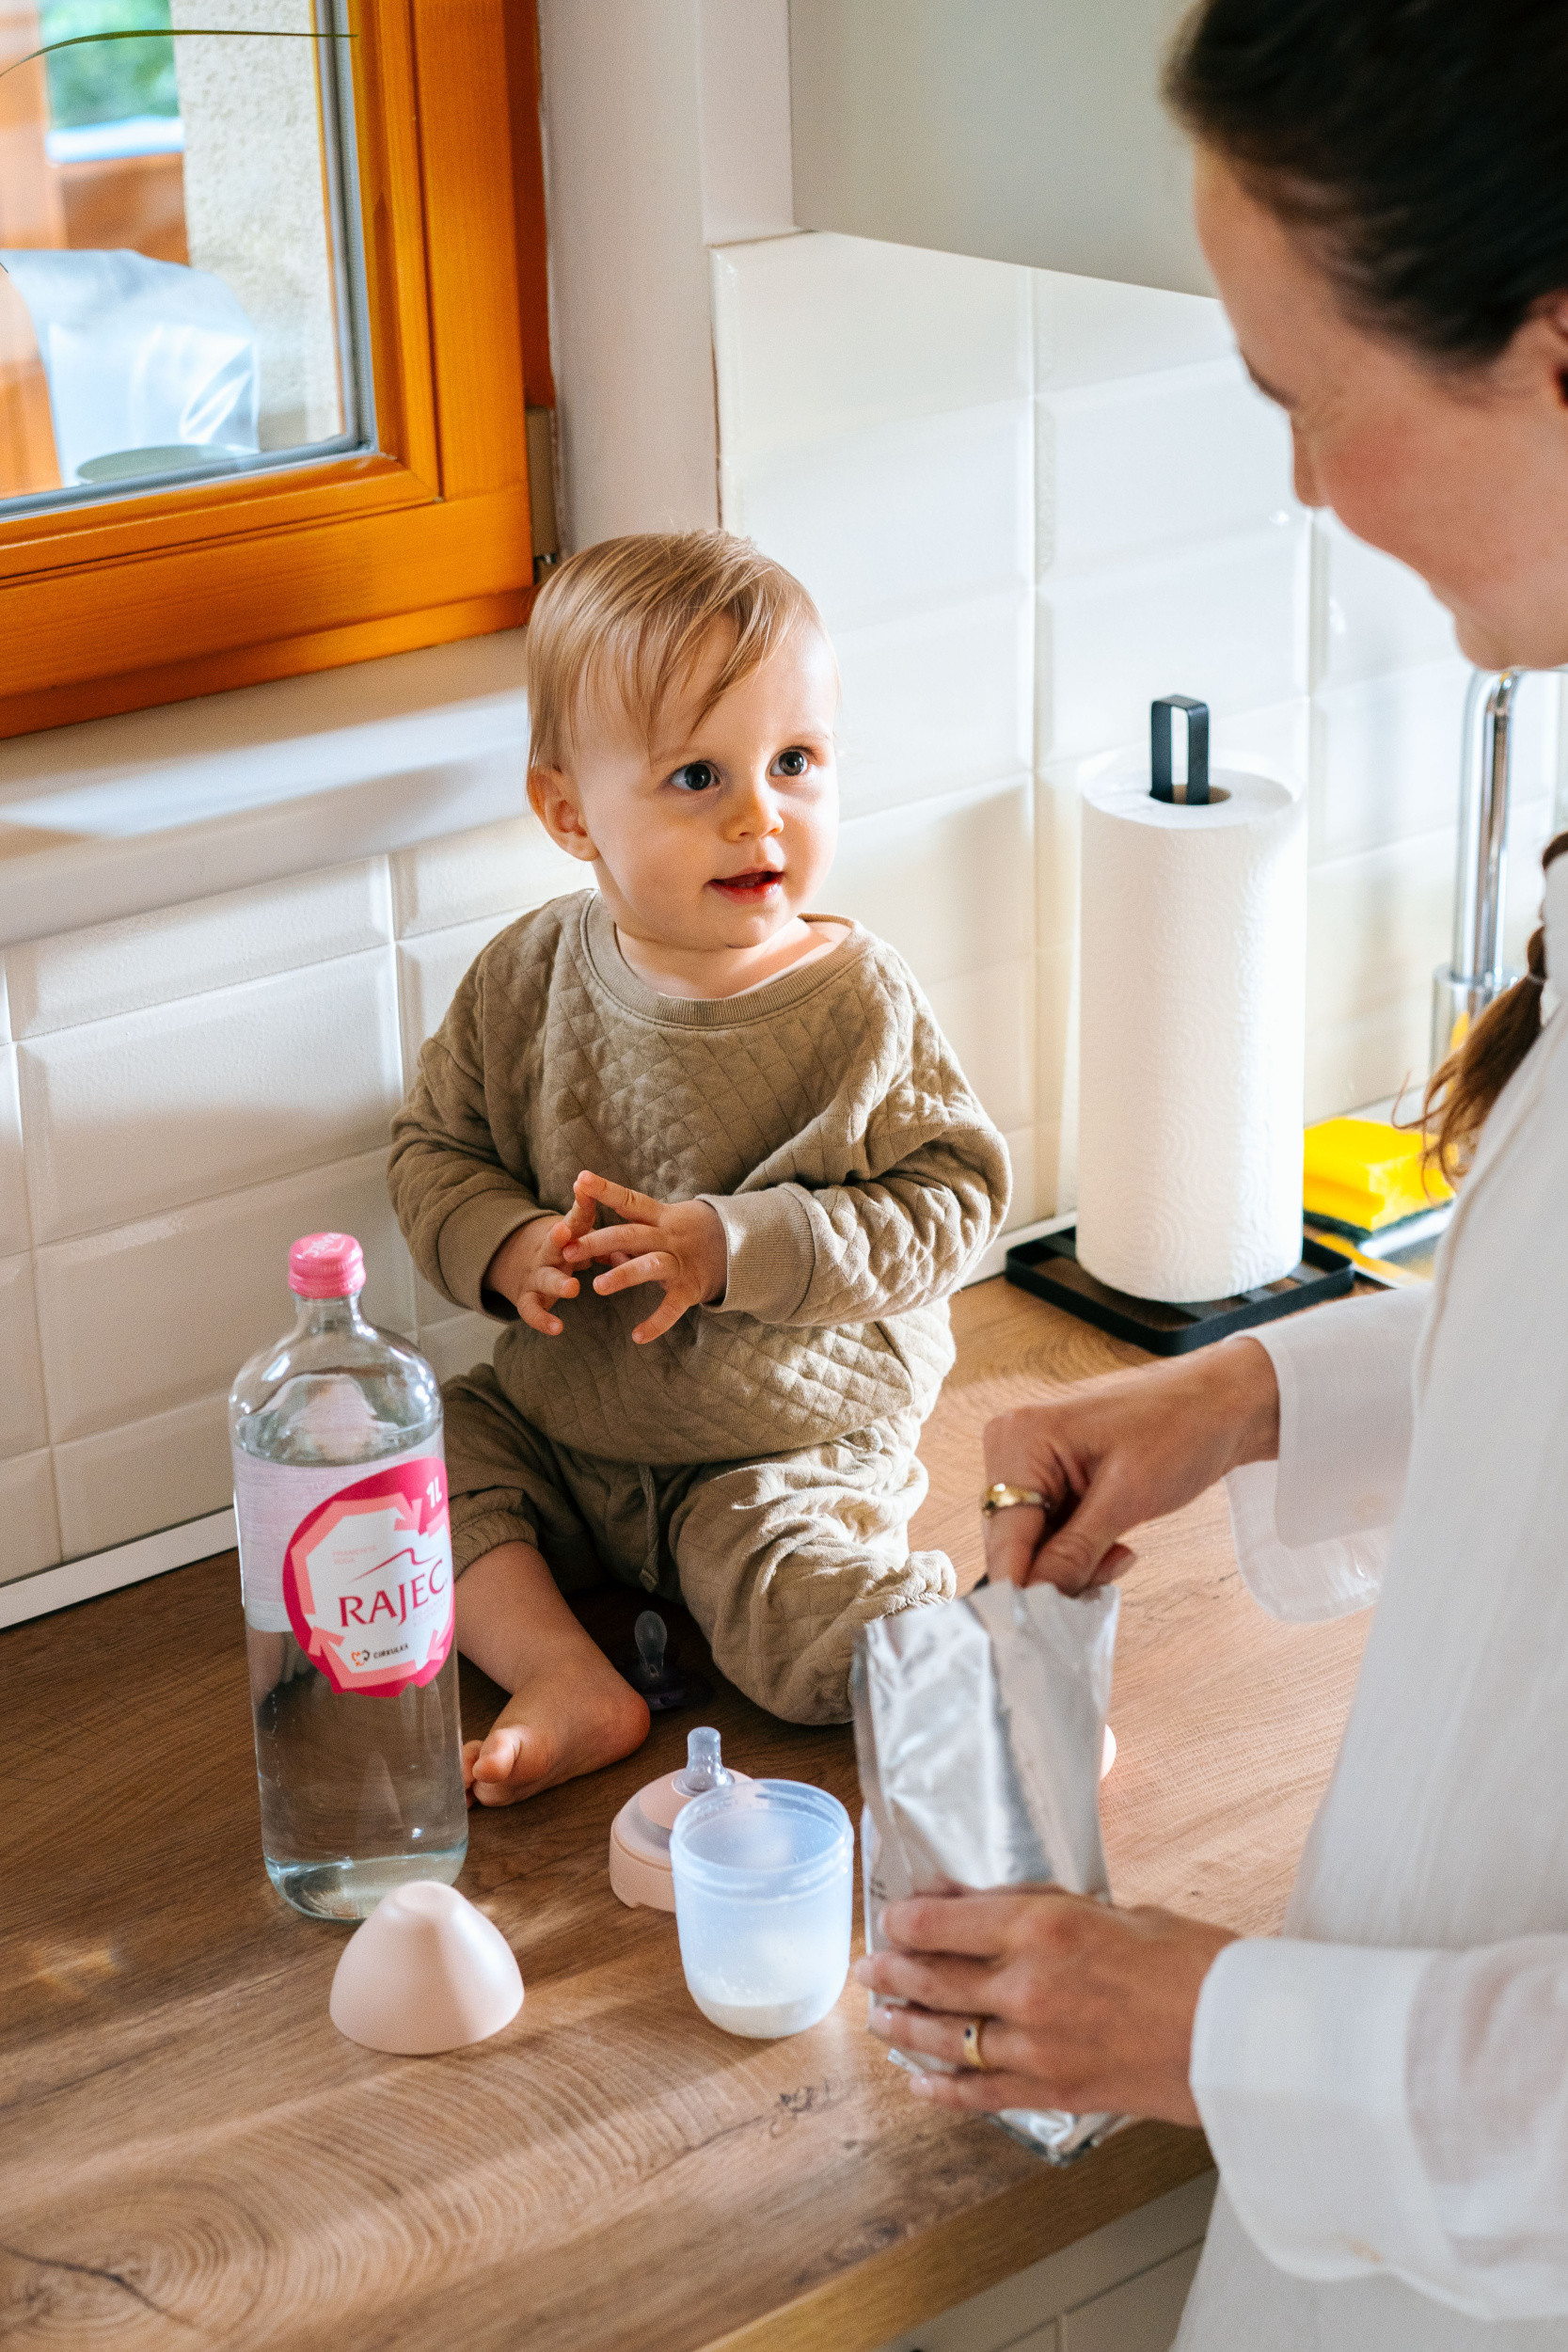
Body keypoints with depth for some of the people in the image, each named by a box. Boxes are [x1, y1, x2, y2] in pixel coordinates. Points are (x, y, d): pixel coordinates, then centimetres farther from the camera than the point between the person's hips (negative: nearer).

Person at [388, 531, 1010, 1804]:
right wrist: (506, 1247, -19)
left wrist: (735, 1247, -26)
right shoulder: (529, 979, -7)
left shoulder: (861, 1004, -16)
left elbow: (951, 1200, -15)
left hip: (788, 1449, -5)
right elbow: (434, 1148, 4)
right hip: (558, 1429, 5)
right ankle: (572, 1683, -11)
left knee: (801, 1614, -26)